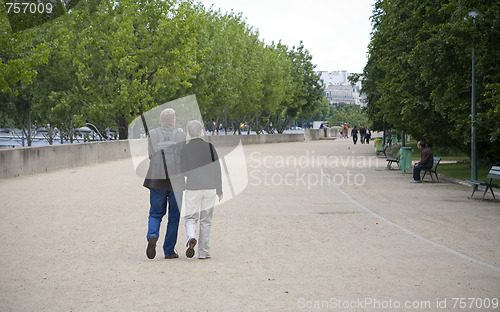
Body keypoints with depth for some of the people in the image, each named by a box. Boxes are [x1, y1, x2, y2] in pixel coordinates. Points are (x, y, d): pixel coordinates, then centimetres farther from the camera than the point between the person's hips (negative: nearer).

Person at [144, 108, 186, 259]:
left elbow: (152, 155, -5)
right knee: (173, 216, 8)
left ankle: (152, 236, -18)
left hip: (157, 180, 1)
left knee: (155, 213, 11)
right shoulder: (181, 135, -2)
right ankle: (169, 251, 9)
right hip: (176, 180, -1)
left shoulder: (153, 134, 1)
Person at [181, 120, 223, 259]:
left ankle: (191, 237, -22)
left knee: (190, 217, 8)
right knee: (206, 220, 7)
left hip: (192, 188, -1)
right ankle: (203, 252, 7)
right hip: (209, 188, 1)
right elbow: (217, 169, 1)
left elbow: (183, 171, -1)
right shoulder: (209, 147, -1)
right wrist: (219, 190, 8)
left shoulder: (185, 149, -4)